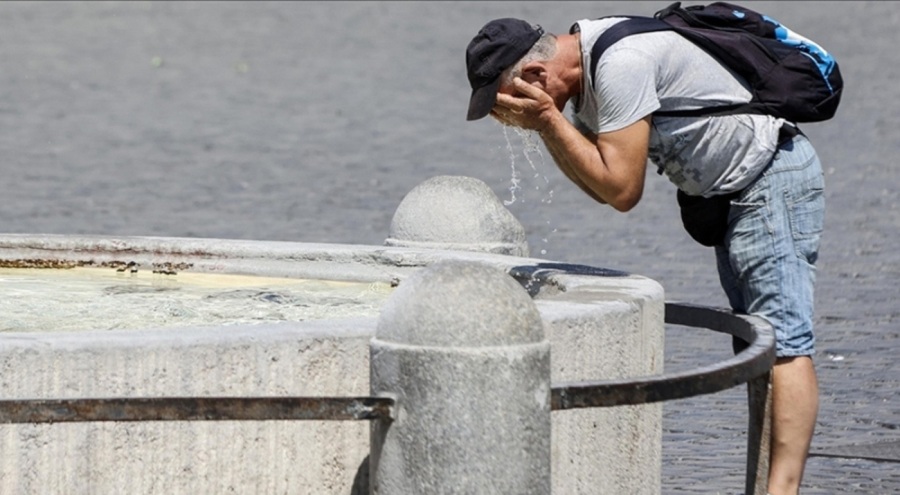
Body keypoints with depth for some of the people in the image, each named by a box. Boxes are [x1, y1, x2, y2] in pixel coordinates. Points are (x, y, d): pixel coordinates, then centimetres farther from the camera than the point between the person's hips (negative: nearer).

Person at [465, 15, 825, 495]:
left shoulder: (620, 63, -25)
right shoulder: (586, 70, 6)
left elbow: (621, 189, -25)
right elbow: (600, 187, 13)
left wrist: (547, 116, -19)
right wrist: (543, 125, -1)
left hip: (772, 179, -11)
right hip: (733, 193, 11)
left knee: (782, 341, -16)